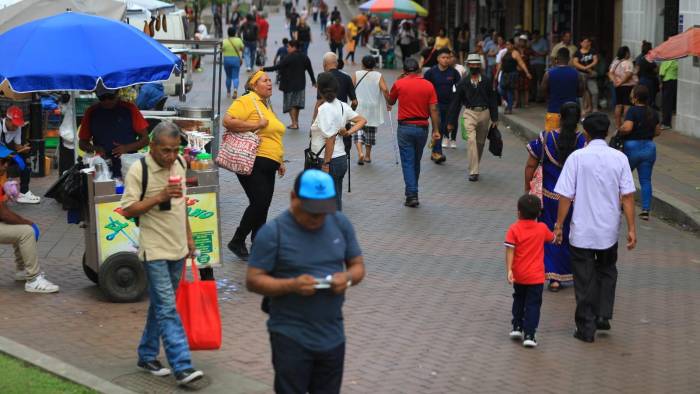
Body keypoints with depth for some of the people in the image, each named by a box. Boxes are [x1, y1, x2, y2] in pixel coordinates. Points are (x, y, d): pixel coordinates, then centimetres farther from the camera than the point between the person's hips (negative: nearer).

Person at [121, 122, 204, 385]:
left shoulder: (179, 164, 6)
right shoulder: (138, 170, -14)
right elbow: (128, 210, -15)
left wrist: (188, 236, 18)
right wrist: (159, 197, -25)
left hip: (177, 247, 7)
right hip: (154, 249, -7)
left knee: (161, 305, 14)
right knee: (167, 309, -10)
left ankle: (147, 356, 26)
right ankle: (182, 367, -13)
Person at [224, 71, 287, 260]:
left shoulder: (266, 105, 23)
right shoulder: (246, 101, -8)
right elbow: (228, 121, -22)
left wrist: (280, 162, 27)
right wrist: (256, 125, -20)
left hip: (267, 166, 9)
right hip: (253, 164, -9)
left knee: (263, 206, 9)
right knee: (259, 203, -14)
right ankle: (237, 242, 0)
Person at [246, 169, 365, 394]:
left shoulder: (341, 224, 3)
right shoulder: (273, 232, -11)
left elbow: (358, 265, 11)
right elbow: (253, 280, -11)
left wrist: (348, 277, -13)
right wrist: (291, 285, -26)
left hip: (333, 336, 5)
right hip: (291, 338, -5)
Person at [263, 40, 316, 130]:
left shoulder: (289, 58, -17)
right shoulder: (304, 57, 4)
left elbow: (277, 67, -21)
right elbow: (310, 70, 12)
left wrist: (264, 69, -18)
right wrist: (314, 81, 25)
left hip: (290, 85, -6)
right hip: (301, 84, 6)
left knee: (290, 104, 3)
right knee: (297, 103, 16)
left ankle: (294, 123, 0)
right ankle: (296, 122, 20)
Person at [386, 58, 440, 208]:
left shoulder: (399, 84, -5)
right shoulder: (428, 85, -2)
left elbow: (390, 102, 13)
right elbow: (433, 109, -6)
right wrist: (436, 130, -3)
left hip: (405, 127, -2)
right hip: (422, 128, 2)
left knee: (408, 162, 0)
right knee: (416, 161, 17)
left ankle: (412, 195, -11)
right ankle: (412, 192, 28)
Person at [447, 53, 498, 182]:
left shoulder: (486, 81, 4)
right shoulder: (463, 83, 1)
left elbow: (493, 100, 7)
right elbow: (456, 103, 4)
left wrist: (495, 118, 3)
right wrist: (451, 122, 4)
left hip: (484, 113, 2)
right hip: (470, 113, -2)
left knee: (480, 142, 11)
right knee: (471, 140, -16)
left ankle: (474, 166, 30)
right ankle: (473, 171, -18)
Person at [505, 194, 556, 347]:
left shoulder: (514, 229, -9)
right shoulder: (542, 228, -2)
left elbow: (510, 251, -17)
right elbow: (553, 239, 18)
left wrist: (509, 270, -18)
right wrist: (555, 233, 41)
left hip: (518, 275, 1)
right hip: (536, 276, -1)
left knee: (519, 300, 23)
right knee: (533, 304, 2)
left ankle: (517, 327, 25)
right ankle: (529, 335, -6)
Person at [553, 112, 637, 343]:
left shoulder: (577, 158, -10)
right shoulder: (619, 158, -4)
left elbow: (565, 196, -10)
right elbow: (627, 196, -5)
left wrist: (559, 225, -1)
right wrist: (631, 228, 0)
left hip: (582, 231, -2)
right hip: (609, 230, 2)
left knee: (585, 280, 8)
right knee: (607, 271, 25)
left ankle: (586, 328, 11)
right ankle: (603, 316, 18)